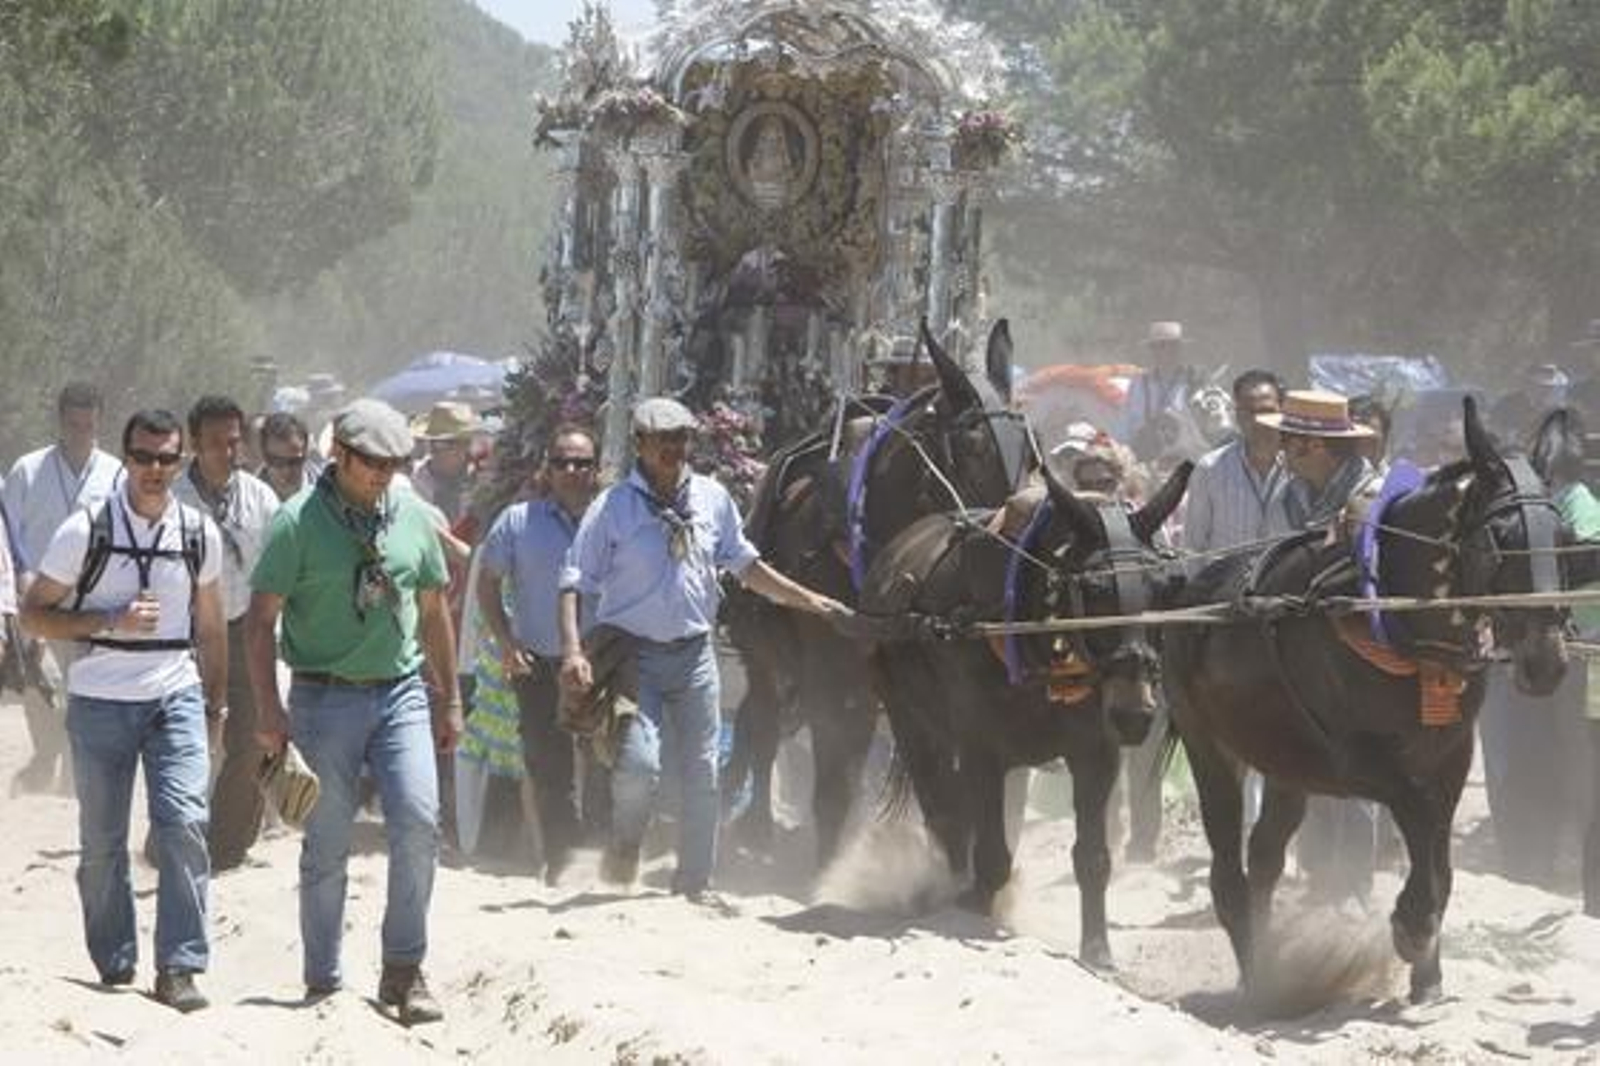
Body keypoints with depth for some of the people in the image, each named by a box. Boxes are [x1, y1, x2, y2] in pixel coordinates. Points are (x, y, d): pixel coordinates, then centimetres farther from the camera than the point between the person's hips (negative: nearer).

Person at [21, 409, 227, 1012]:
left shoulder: (199, 534, 4)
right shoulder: (86, 531, -6)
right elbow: (35, 612, -2)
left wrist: (216, 705, 18)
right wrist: (110, 621, -15)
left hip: (176, 696, 1)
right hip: (100, 701, -1)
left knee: (183, 821, -15)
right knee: (102, 841, 6)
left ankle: (179, 968, -13)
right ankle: (115, 967, 22)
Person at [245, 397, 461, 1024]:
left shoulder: (411, 517, 9)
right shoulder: (298, 522, -6)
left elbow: (433, 612, 17)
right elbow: (261, 620, -6)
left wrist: (450, 700, 17)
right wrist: (268, 709, -11)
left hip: (400, 691, 3)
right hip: (326, 696, -3)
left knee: (418, 820, -12)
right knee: (327, 844, 2)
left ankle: (404, 972, -1)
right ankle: (323, 983, 12)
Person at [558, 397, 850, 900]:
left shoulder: (712, 498, 6)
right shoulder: (613, 506, -7)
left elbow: (745, 565, 19)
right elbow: (575, 582, -8)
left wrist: (807, 600, 14)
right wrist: (573, 650, -21)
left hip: (694, 652, 4)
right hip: (632, 654, -4)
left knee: (701, 773, 4)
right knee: (638, 762, -18)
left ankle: (695, 883, 17)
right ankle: (623, 847, 11)